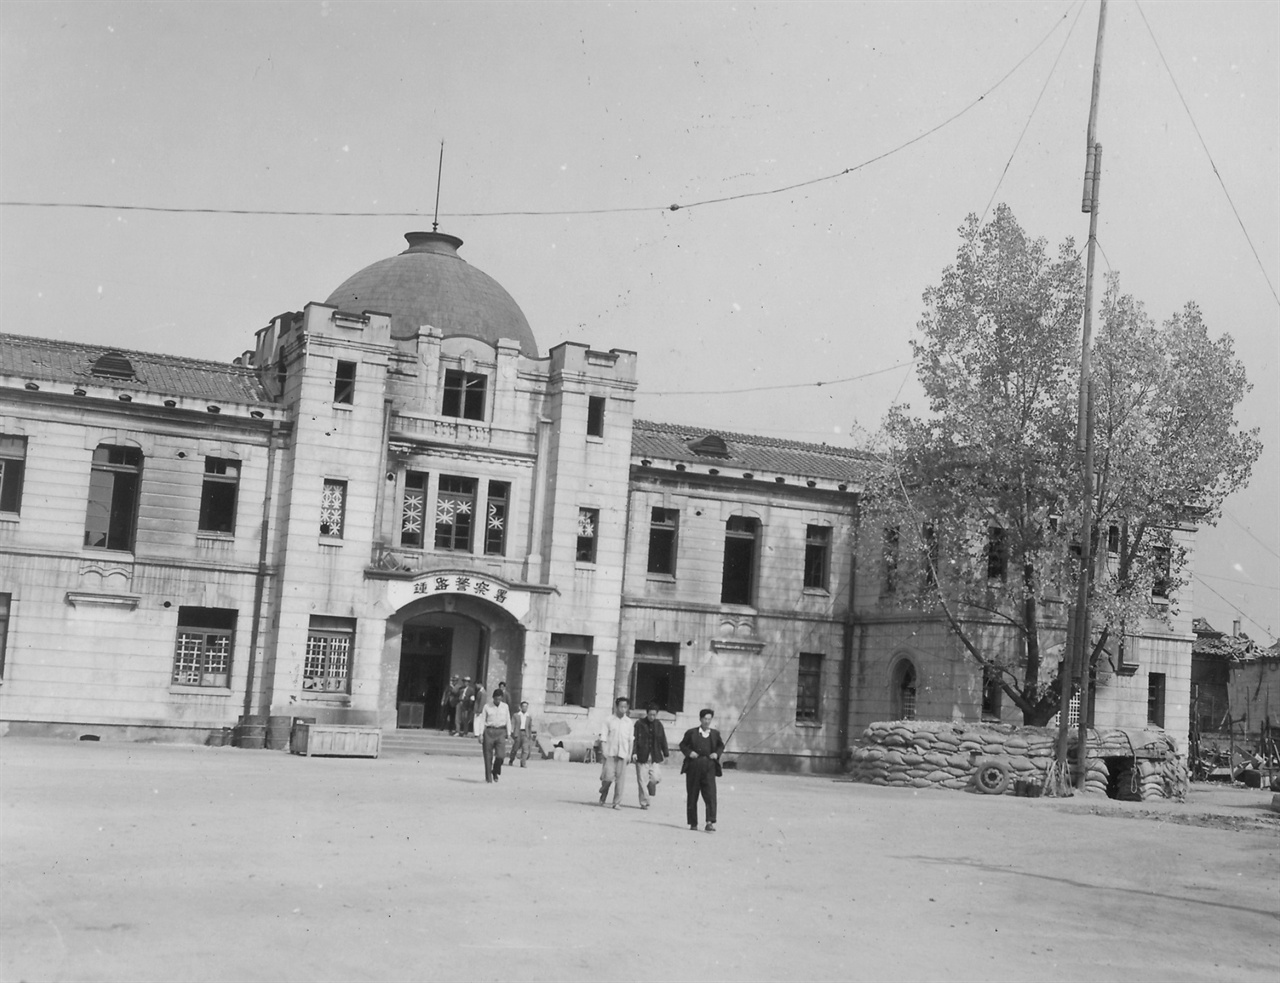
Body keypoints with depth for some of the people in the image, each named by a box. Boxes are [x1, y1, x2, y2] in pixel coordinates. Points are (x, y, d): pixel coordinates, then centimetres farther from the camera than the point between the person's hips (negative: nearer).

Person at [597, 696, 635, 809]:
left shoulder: (629, 722, 9)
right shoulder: (609, 721, 2)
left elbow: (631, 740, 13)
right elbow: (603, 737, 1)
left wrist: (630, 754, 7)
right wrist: (603, 752, -7)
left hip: (622, 753, 2)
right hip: (610, 753, -2)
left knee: (620, 778, -3)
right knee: (608, 776, -10)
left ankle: (617, 802, 3)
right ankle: (603, 795, 17)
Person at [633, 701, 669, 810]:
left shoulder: (658, 724, 8)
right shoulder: (639, 723, -2)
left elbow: (663, 740, 14)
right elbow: (634, 739, -5)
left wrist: (665, 754, 15)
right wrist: (634, 752, -14)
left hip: (655, 757, 2)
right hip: (642, 757, -2)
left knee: (656, 777, -10)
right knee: (642, 780, -3)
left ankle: (651, 789, 25)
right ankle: (644, 803, 6)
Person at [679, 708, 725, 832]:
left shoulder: (715, 733, 9)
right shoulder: (691, 732, 2)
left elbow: (721, 745, 21)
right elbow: (682, 745, 9)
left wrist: (717, 753, 2)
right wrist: (689, 752, -9)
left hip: (709, 767, 1)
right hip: (693, 767, -1)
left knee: (710, 795, -13)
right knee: (692, 796, 6)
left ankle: (710, 822, -16)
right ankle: (693, 823, 17)